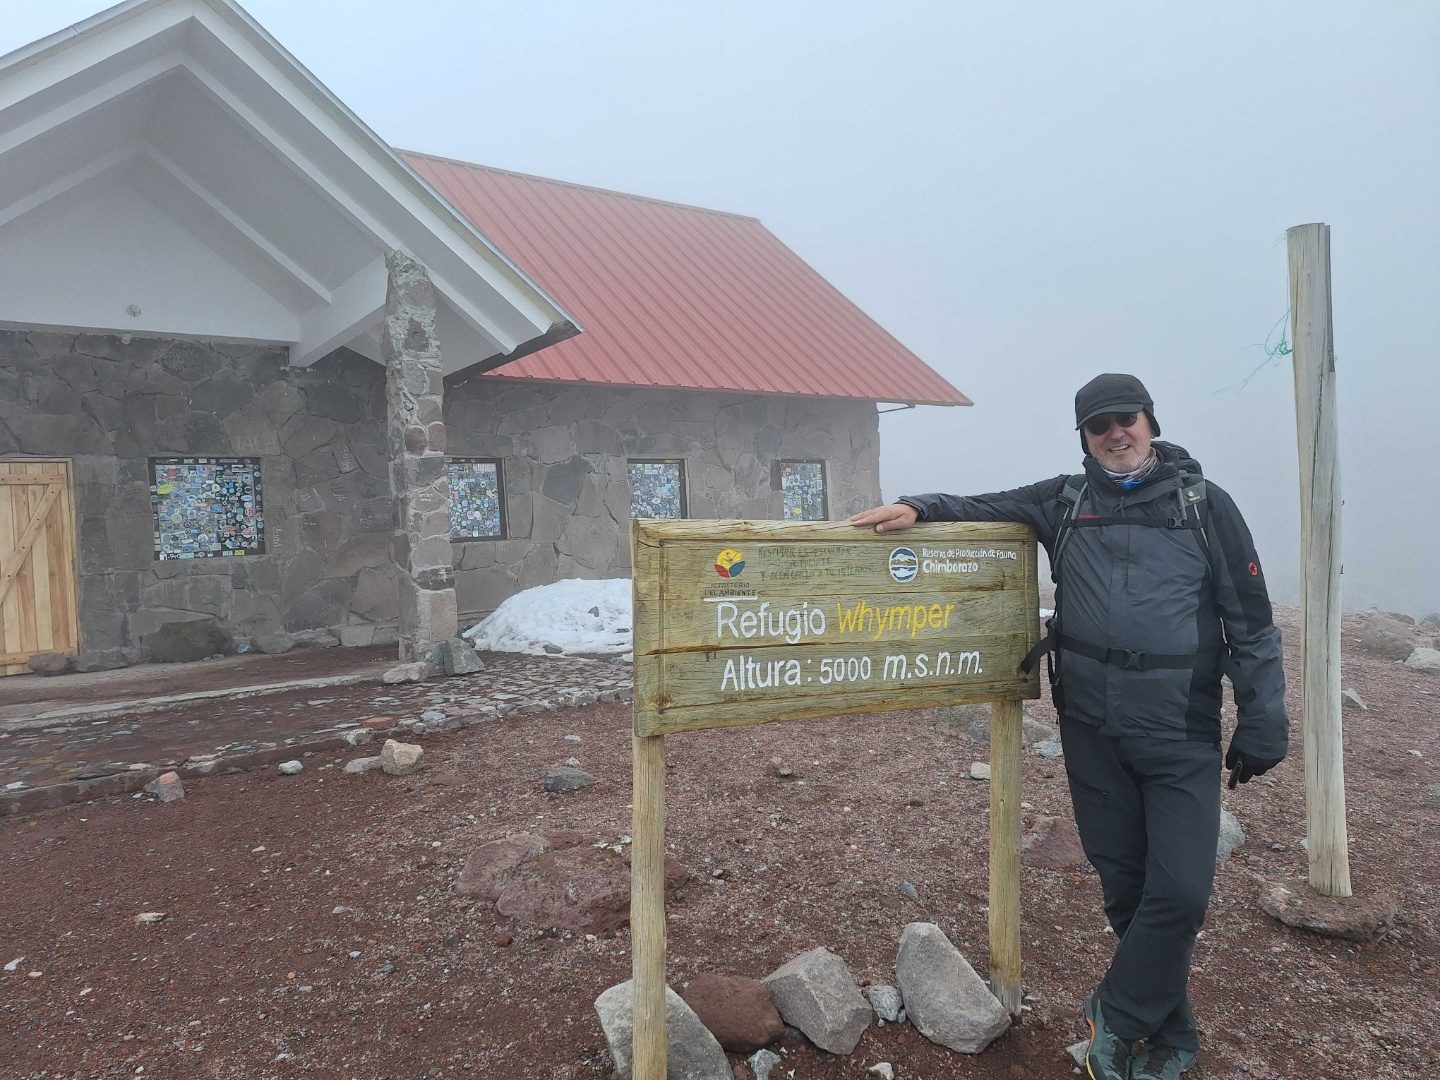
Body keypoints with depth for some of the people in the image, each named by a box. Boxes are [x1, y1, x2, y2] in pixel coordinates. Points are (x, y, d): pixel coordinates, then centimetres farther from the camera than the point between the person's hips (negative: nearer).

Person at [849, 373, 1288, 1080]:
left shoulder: (1203, 504, 2)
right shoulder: (1065, 501, 9)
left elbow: (1250, 620, 2)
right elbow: (986, 508, 15)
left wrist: (1262, 722, -1)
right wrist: (918, 508, -5)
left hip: (1180, 731, -2)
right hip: (1091, 727, 2)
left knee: (1180, 891, -7)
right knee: (1122, 881, 11)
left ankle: (1116, 1016, 18)